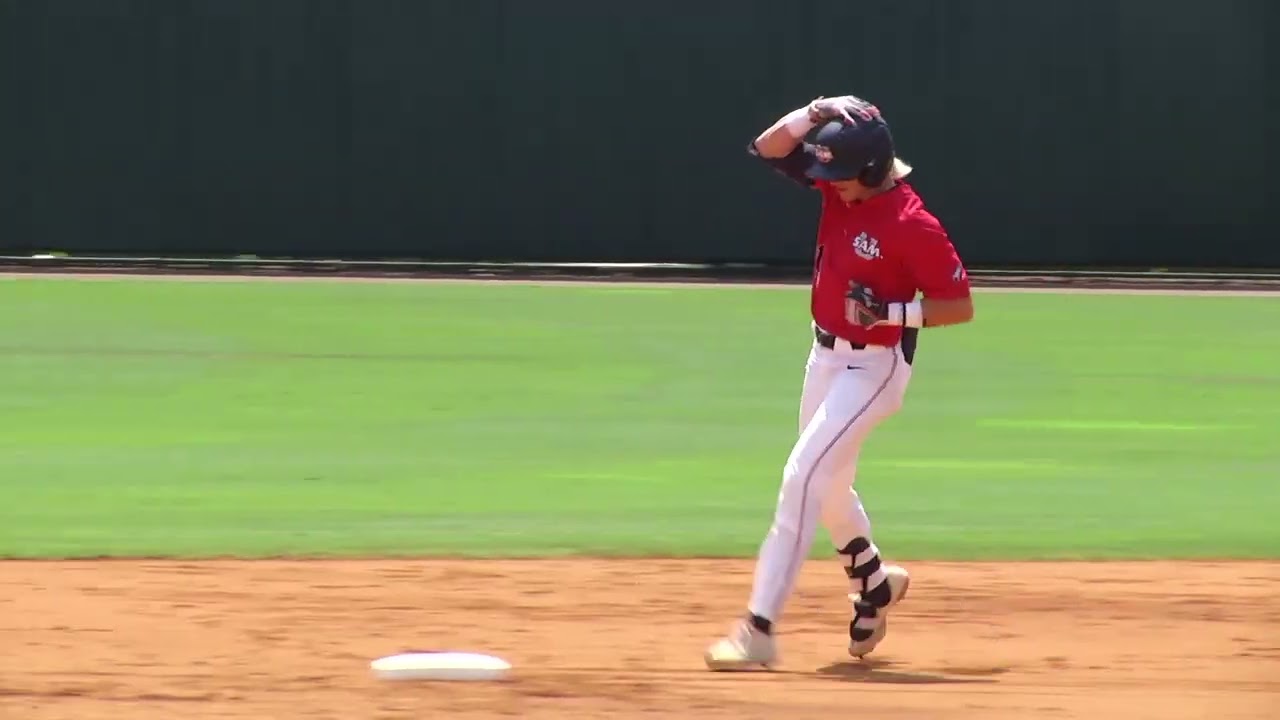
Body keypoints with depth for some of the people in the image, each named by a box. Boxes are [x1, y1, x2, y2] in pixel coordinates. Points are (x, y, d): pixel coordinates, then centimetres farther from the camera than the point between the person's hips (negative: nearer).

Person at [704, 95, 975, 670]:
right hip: (826, 355, 8)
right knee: (827, 484, 21)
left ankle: (760, 629, -19)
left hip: (874, 367, -8)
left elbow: (960, 306, -17)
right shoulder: (840, 184, -4)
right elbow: (768, 148, -6)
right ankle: (874, 582, 46)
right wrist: (816, 114, -21)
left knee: (802, 477, -17)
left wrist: (890, 311, -29)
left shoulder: (912, 225, -23)